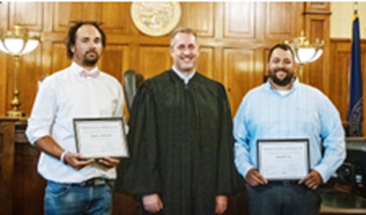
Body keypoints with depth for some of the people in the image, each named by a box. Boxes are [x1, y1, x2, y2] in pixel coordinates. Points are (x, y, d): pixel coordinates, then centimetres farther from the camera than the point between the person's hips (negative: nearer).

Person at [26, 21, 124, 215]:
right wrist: (65, 156, -17)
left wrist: (116, 155, -6)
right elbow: (36, 131, -2)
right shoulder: (54, 83, 2)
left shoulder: (113, 85, 12)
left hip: (102, 185, 3)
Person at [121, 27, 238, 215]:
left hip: (204, 191, 2)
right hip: (166, 189, -2)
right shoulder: (152, 89, -1)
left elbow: (225, 141, 5)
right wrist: (147, 190, -9)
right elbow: (142, 142, -4)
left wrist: (223, 190, 0)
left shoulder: (215, 91, 6)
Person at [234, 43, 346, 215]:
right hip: (262, 186, 0)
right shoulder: (251, 98, 9)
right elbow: (238, 141, 8)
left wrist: (322, 171, -5)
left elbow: (336, 140, 7)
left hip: (304, 187, 0)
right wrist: (246, 169, -6)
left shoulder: (316, 98, 7)